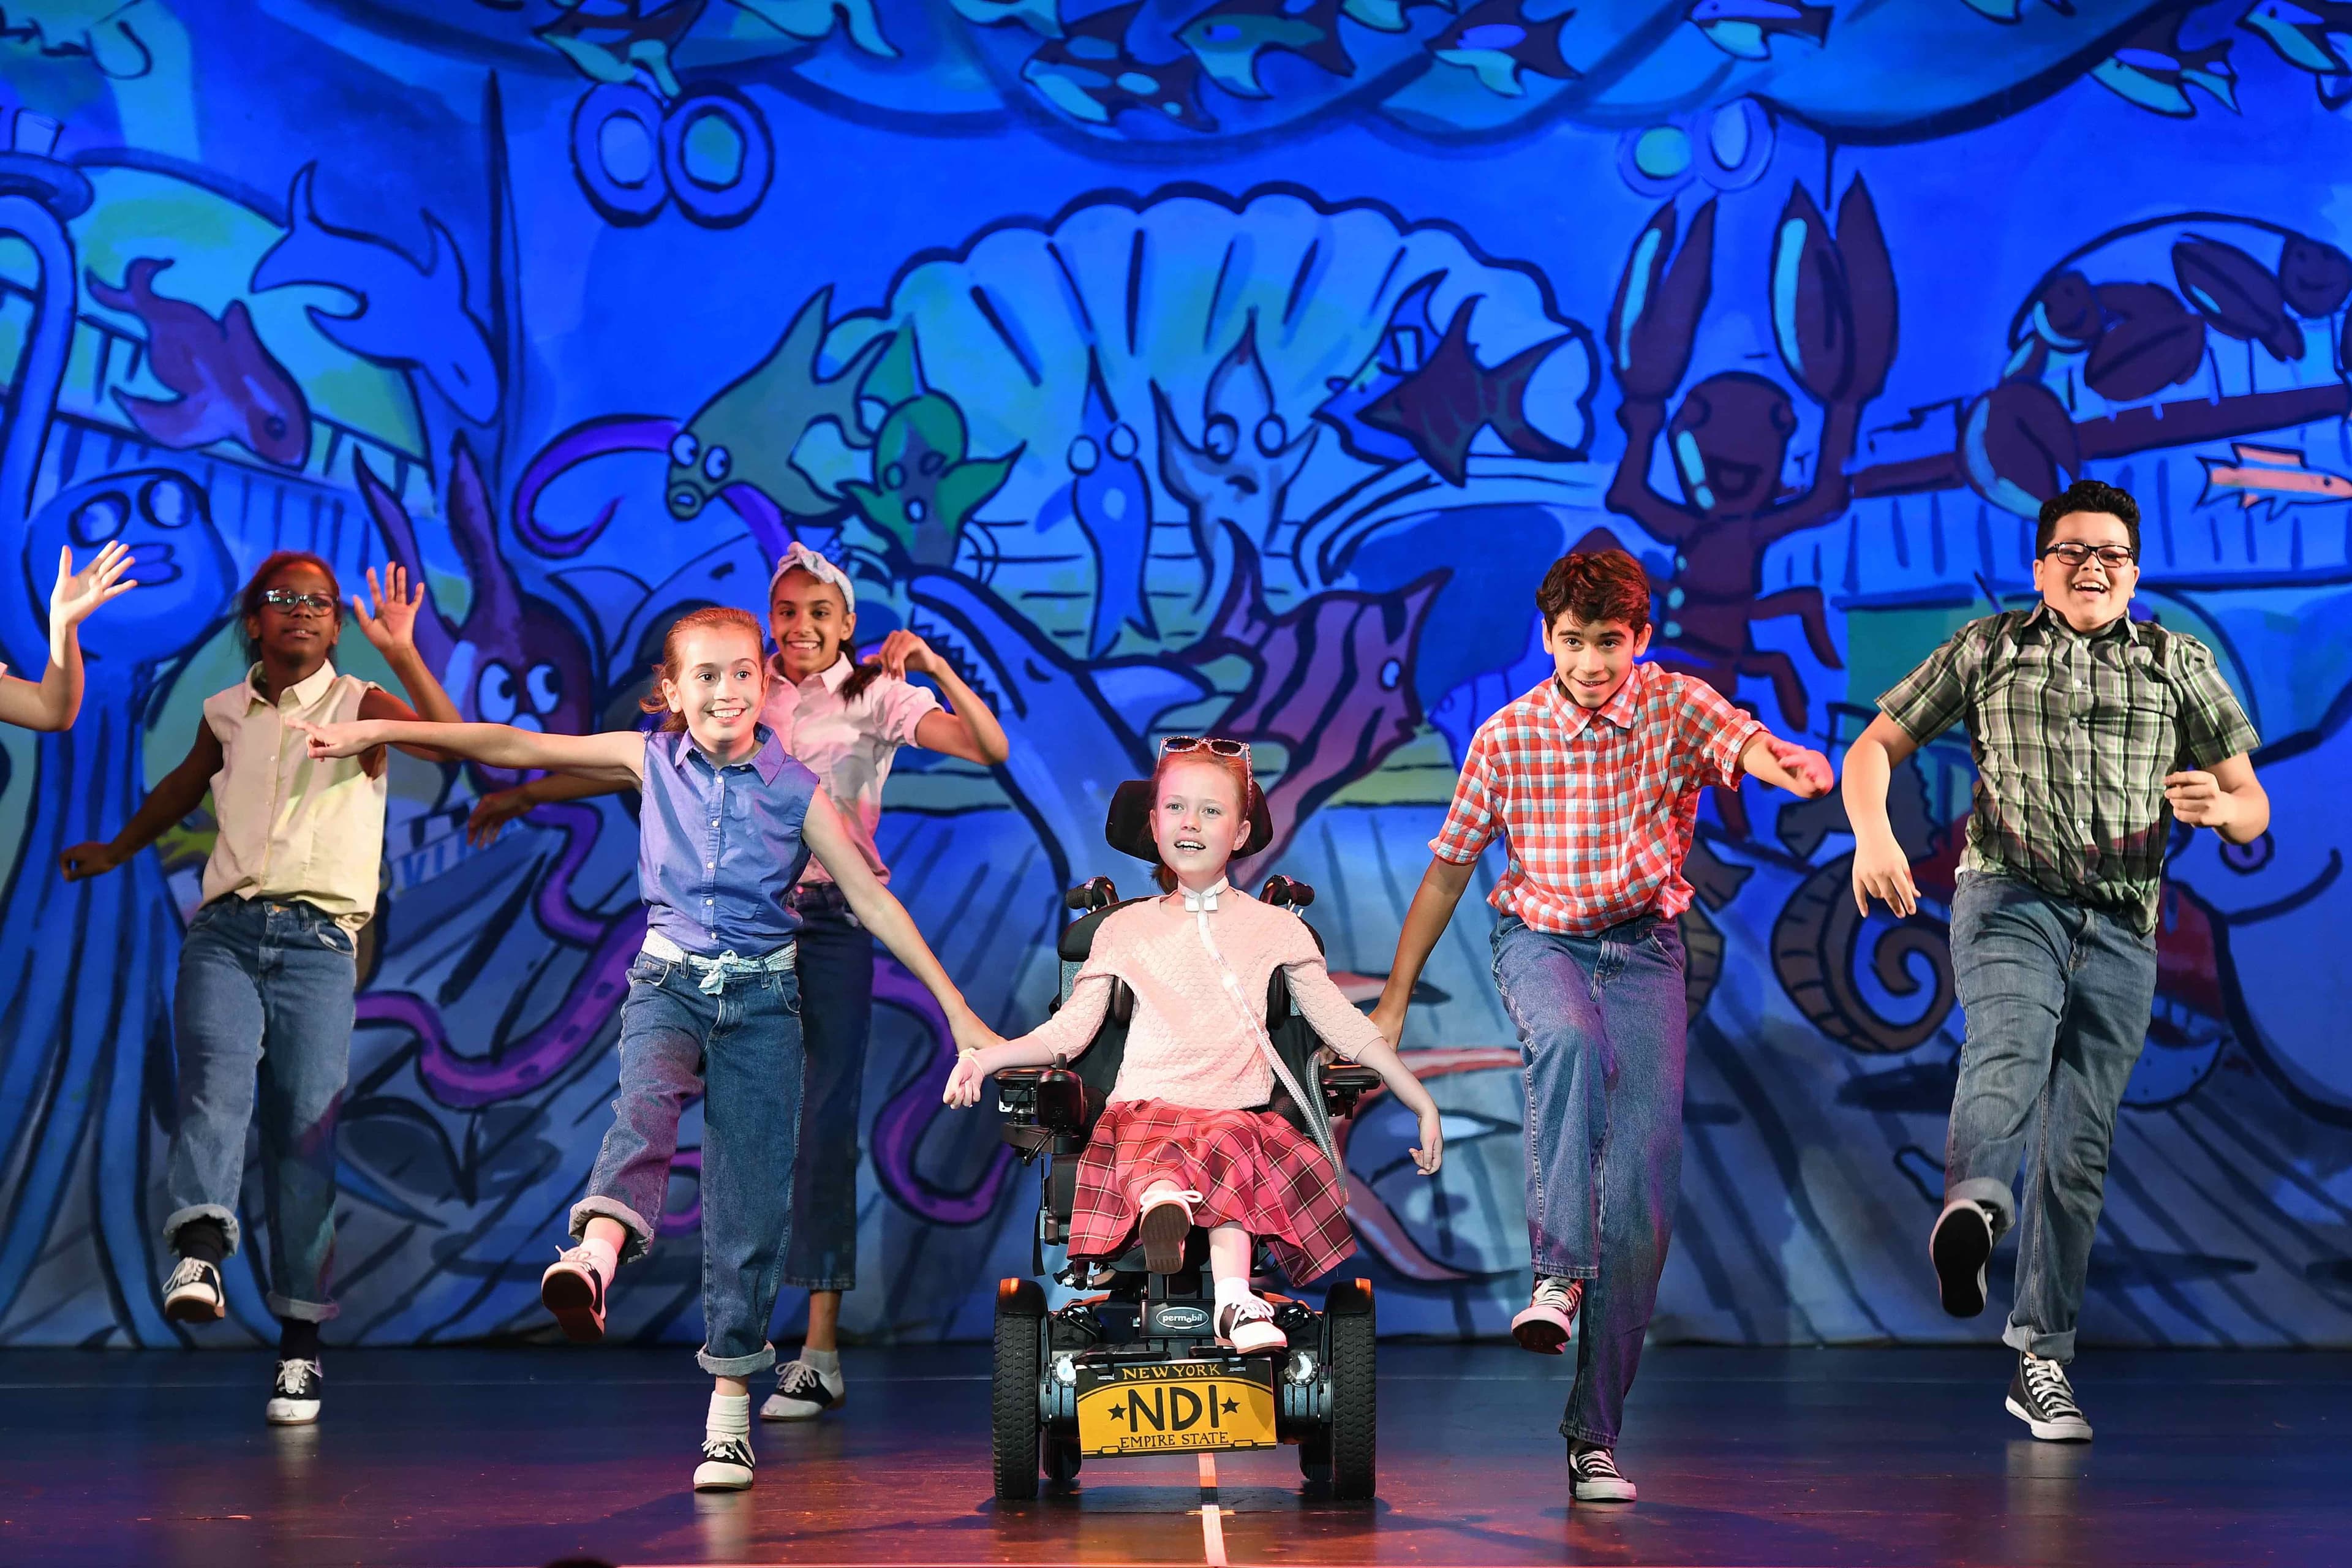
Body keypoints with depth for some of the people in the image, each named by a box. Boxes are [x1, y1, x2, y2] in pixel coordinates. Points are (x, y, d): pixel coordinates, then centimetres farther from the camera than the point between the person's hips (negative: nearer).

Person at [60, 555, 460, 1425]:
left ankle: (299, 1344, -3)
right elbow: (183, 785, 36)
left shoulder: (360, 706, 6)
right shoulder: (226, 713, 16)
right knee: (215, 1085, -23)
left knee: (306, 1133, -6)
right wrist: (116, 849, 50)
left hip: (318, 941, -2)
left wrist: (403, 653, -24)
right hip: (224, 934, 3)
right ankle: (199, 1254, -42)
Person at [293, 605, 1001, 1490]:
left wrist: (955, 1009, -4)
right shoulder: (652, 760, 4)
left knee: (751, 1202, -1)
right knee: (646, 1103, -33)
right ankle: (593, 1259, -61)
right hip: (670, 983, 0)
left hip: (761, 997, 0)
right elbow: (518, 748, 5)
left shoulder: (795, 790, 0)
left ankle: (731, 1406, 8)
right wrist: (379, 732, 3)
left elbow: (871, 900, 0)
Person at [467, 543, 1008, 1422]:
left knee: (824, 1124, -7)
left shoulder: (875, 698, 4)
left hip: (832, 920, -4)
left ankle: (820, 1350, -7)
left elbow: (990, 749, -7)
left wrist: (936, 668, -21)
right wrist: (527, 794, 12)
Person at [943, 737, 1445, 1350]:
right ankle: (1234, 1299, -62)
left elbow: (1343, 1026, 17)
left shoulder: (1276, 928, 17)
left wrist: (1422, 1102, 12)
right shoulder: (1126, 928, 19)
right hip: (1146, 1107, -1)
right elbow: (1068, 1031, 15)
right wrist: (985, 1058, -2)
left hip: (1238, 1108, 1)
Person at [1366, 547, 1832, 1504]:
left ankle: (1595, 1432, -3)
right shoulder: (1506, 739, -6)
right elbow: (1447, 868, 3)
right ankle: (1558, 1270, -34)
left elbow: (1751, 746, -29)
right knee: (1572, 1041, -38)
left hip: (1643, 947, 1)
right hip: (1539, 938, 0)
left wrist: (1796, 767, -54)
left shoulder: (1676, 706, -8)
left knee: (1645, 1177, -8)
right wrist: (1394, 998, 6)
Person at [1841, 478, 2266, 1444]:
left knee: (2079, 1147, 2)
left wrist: (2220, 806, -10)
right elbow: (1874, 748, 12)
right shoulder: (1987, 649, 13)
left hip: (2121, 926, 3)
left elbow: (2252, 811, 16)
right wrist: (1872, 835, -9)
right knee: (2010, 1043, -34)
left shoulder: (2180, 666, 16)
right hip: (2010, 895, -2)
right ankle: (1975, 1203, -63)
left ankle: (2041, 1355, 11)